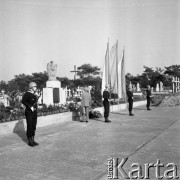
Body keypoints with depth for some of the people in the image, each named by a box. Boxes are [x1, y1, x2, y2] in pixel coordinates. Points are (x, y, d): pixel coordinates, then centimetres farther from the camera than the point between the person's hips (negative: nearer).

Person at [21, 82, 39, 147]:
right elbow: (23, 101, -23)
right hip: (29, 112, -7)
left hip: (34, 112, 7)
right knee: (29, 127, -2)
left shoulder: (34, 95, 12)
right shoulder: (27, 94, -10)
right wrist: (30, 107, -25)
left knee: (33, 127, 11)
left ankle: (33, 140, 19)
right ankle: (29, 141, 7)